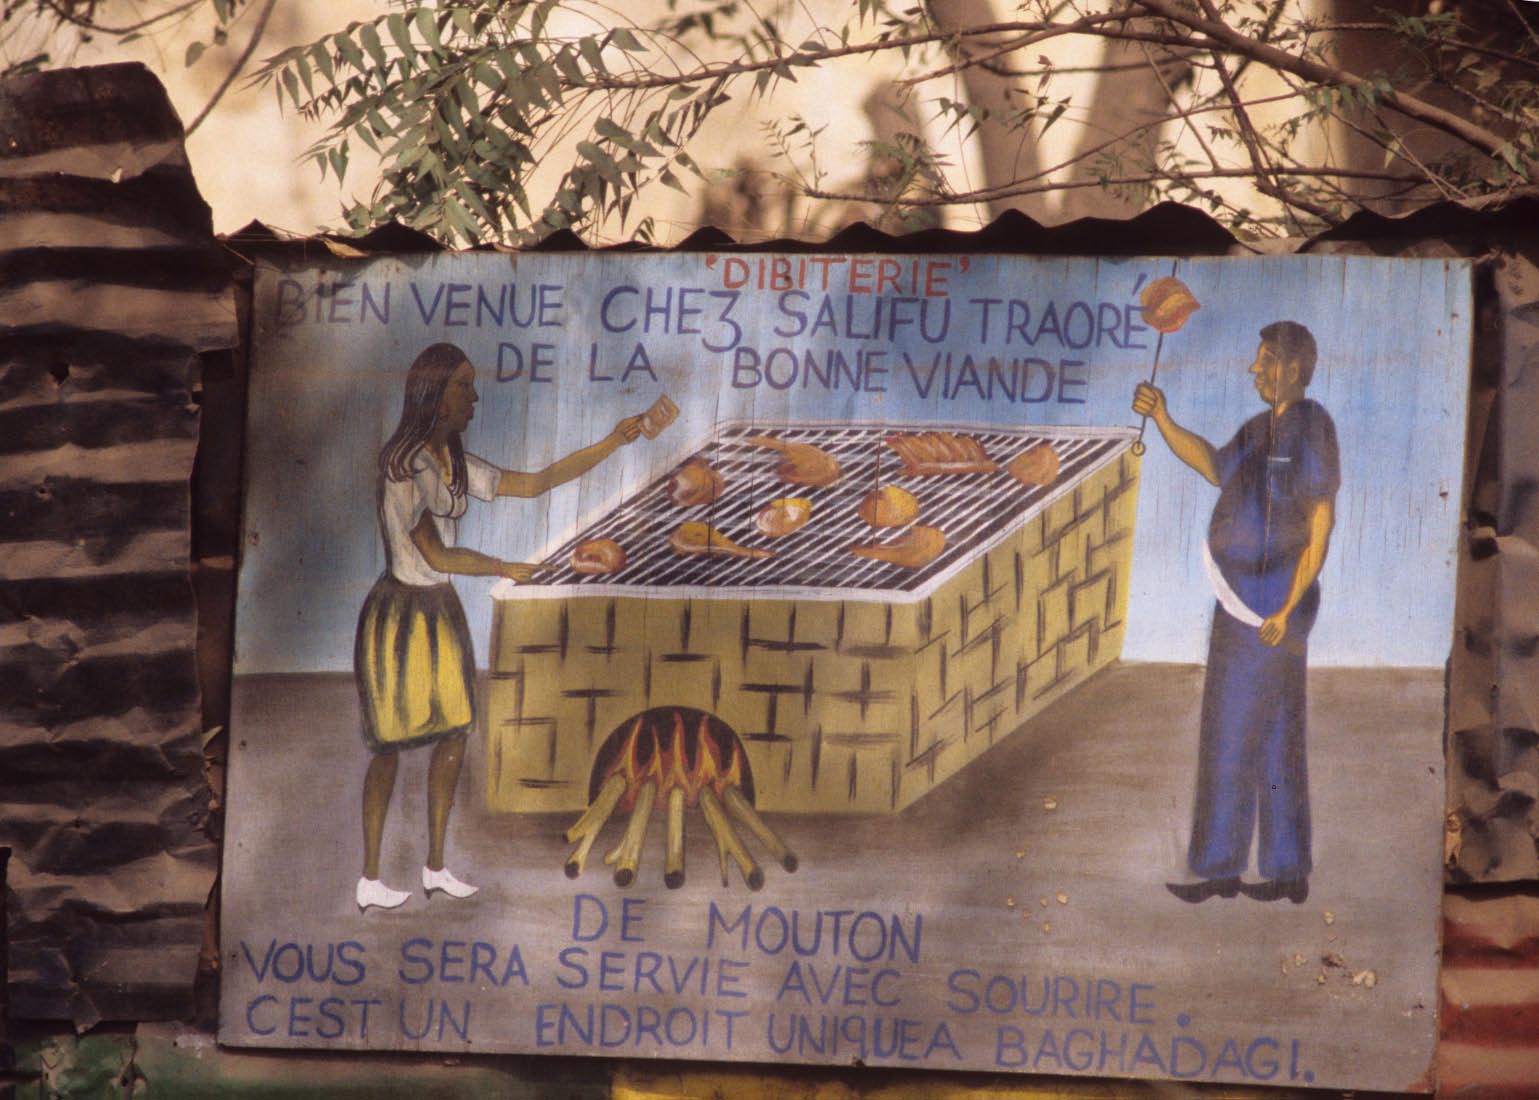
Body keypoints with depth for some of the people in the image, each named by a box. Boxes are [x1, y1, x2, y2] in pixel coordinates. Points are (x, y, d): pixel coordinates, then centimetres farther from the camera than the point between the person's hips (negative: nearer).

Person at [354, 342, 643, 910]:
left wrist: (613, 442, 4)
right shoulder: (403, 465, -21)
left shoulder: (456, 467, 5)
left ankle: (436, 865, 22)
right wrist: (507, 570, -9)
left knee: (453, 737, 10)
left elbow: (535, 483, 10)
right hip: (399, 613, -8)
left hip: (442, 611, 8)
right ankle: (370, 879, 9)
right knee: (390, 747, 0)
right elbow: (436, 555, -22)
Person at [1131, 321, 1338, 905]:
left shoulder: (1309, 426, -14)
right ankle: (1288, 872, 15)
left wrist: (1287, 608, -21)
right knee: (1276, 741, 11)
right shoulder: (1264, 429, 14)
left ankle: (1219, 868, 1)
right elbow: (1216, 465, 31)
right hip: (1246, 603, 9)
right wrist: (1162, 420, 17)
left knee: (1232, 737, -5)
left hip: (1267, 610, -9)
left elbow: (1321, 525, -18)